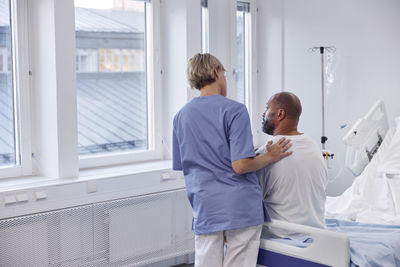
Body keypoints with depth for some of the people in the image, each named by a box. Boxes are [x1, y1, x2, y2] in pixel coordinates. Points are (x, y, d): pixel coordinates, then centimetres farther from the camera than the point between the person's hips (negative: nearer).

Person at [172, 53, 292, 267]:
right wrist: (270, 156, -1)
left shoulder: (181, 116, 8)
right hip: (240, 206, -5)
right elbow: (241, 165, -17)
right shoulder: (235, 110, -10)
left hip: (205, 209, 5)